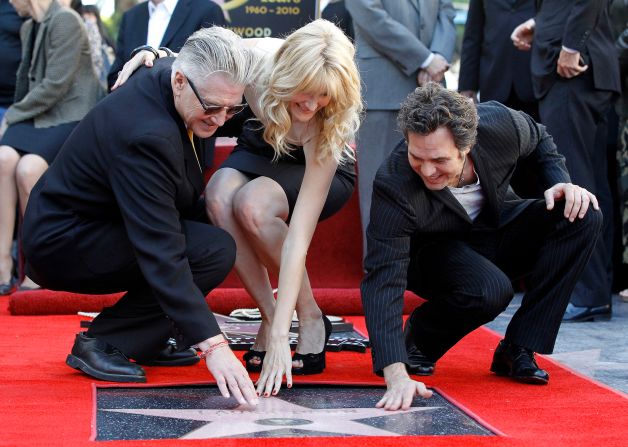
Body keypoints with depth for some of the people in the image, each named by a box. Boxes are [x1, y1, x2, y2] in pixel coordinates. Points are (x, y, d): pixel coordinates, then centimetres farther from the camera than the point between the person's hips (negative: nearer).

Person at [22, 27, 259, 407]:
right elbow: (160, 253, -37)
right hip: (61, 246, -10)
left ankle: (147, 342, 10)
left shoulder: (166, 77, -6)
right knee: (215, 251, -22)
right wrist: (213, 345, -40)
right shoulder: (146, 133, -33)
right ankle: (102, 342, -10)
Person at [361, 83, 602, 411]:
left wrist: (561, 182, -17)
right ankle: (418, 339, -3)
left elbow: (539, 140, 1)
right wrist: (396, 374, -50)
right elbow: (383, 279, -39)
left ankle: (517, 349, -15)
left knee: (583, 218, -21)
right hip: (435, 252, -4)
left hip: (497, 230, 5)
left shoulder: (500, 123, -26)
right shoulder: (393, 187, -36)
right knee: (490, 290, -37)